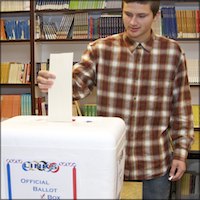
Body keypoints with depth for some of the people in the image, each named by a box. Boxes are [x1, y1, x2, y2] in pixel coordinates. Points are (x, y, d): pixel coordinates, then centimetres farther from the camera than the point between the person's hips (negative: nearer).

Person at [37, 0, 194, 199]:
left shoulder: (172, 52, -2)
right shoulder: (100, 49, -3)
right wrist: (54, 82, -35)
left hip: (155, 161, 0)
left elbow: (181, 107, 1)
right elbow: (76, 84, -13)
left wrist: (181, 152, 0)